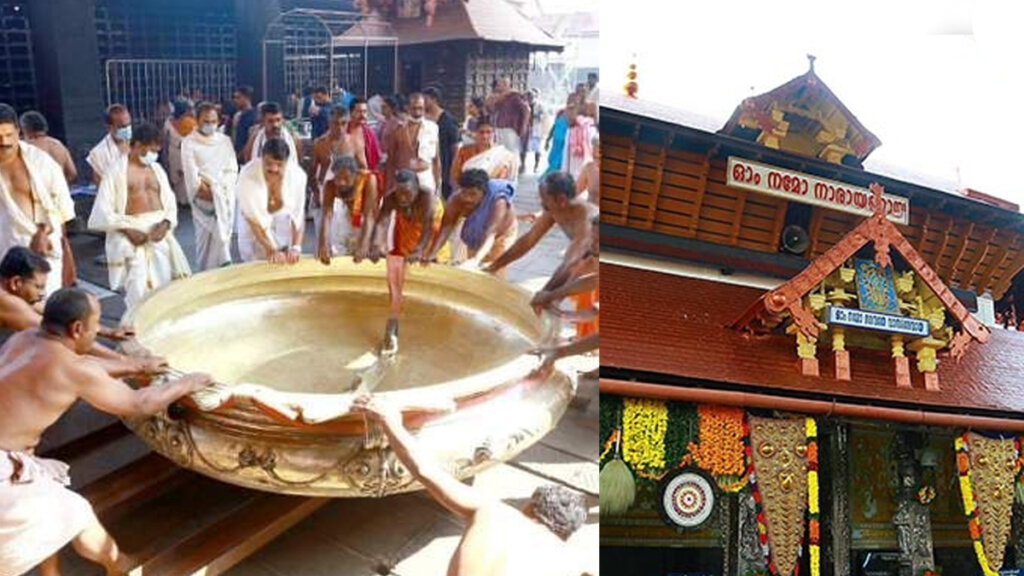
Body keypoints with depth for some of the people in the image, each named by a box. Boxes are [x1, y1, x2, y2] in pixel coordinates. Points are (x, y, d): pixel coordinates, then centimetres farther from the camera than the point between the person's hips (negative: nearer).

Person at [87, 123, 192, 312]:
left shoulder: (157, 169, 15)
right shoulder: (117, 171, -1)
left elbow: (170, 202, 14)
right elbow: (103, 211, -6)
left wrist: (166, 223, -6)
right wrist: (128, 230, -17)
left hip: (159, 232, 5)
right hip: (131, 235, -5)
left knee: (166, 284, 0)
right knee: (138, 289, -12)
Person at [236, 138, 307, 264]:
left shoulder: (297, 175, -19)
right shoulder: (248, 176, -25)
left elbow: (298, 215, -17)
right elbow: (253, 218, -25)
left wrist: (296, 247, -26)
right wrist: (271, 250, -28)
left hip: (285, 232, 2)